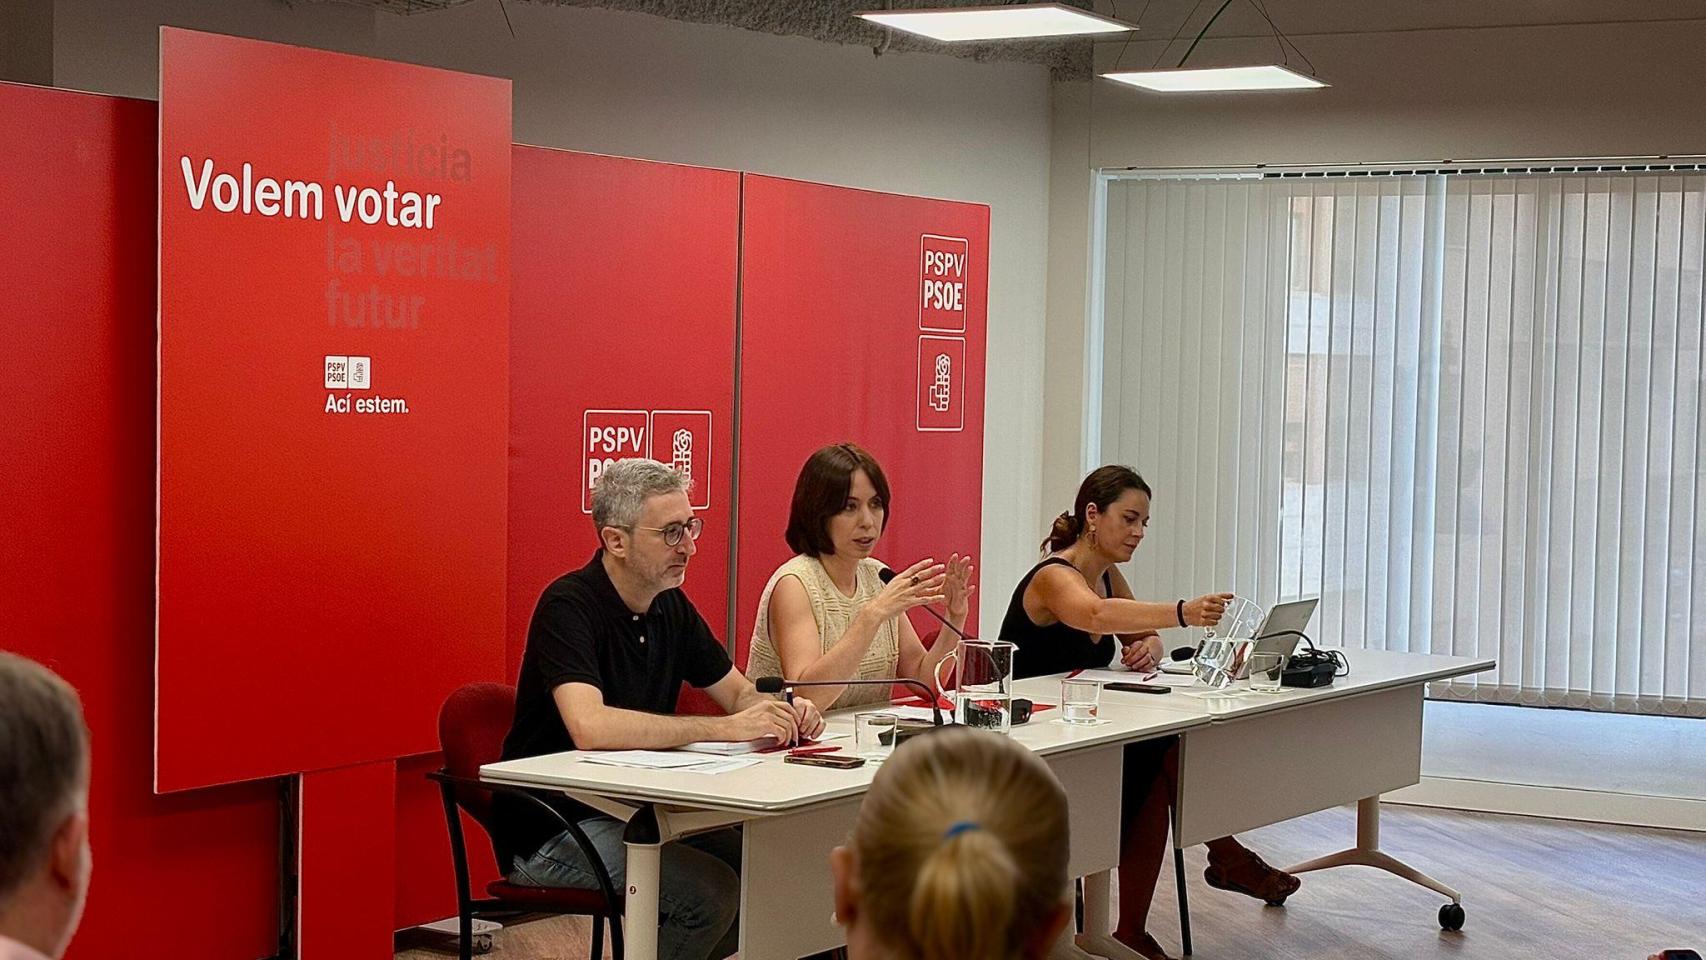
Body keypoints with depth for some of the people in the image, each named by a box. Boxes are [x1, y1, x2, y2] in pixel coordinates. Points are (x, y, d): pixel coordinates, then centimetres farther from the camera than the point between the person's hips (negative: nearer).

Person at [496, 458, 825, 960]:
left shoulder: (671, 607, 5)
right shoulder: (569, 605, -19)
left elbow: (739, 694, 14)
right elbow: (589, 727, -34)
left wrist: (783, 713, -11)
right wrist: (726, 728, -33)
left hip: (634, 807, 8)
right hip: (553, 829, -8)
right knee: (711, 890, -24)